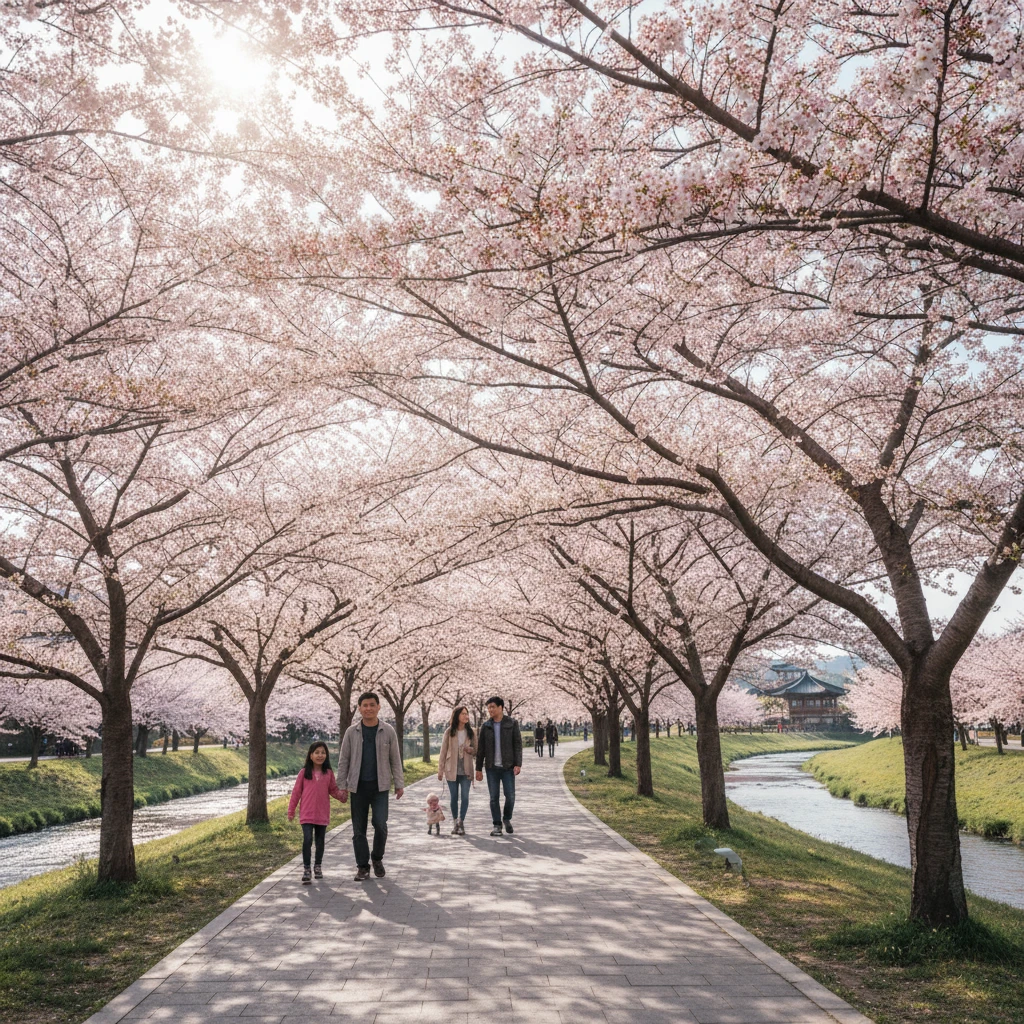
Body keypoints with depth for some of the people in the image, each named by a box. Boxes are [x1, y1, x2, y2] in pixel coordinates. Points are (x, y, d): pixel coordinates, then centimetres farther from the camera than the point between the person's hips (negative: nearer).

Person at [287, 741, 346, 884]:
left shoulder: (328, 773, 3)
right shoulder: (304, 772, -3)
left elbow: (333, 790, 7)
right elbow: (296, 791, 2)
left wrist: (342, 796, -14)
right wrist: (291, 810, 3)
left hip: (322, 814, 3)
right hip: (307, 814, -2)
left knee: (320, 841, 12)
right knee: (307, 840, -13)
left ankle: (317, 866, 29)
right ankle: (306, 869, -2)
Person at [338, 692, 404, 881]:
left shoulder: (388, 731, 2)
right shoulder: (351, 732, 2)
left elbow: (395, 760, 6)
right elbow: (343, 760, 6)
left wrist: (399, 784, 2)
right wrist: (343, 785, 0)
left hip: (380, 786, -1)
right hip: (358, 786, 1)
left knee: (380, 824, -10)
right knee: (358, 828, 4)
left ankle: (377, 858, 14)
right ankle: (362, 866, 15)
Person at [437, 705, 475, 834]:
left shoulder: (470, 732, 3)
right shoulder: (449, 732, -2)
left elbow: (476, 750, 11)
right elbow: (443, 752, 1)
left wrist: (471, 750, -13)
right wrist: (440, 770, -1)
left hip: (466, 770, 1)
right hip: (452, 770, -1)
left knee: (465, 796, -7)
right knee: (454, 797, 6)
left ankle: (461, 822, 2)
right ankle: (455, 823, 19)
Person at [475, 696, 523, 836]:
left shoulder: (512, 724, 0)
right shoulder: (485, 727, 6)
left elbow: (518, 744, -3)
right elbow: (480, 749, 8)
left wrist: (518, 764, -12)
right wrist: (478, 769, 5)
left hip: (508, 767, -2)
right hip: (492, 767, 2)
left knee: (510, 795, -4)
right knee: (494, 797, 1)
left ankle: (507, 818, 21)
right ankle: (497, 825, 11)